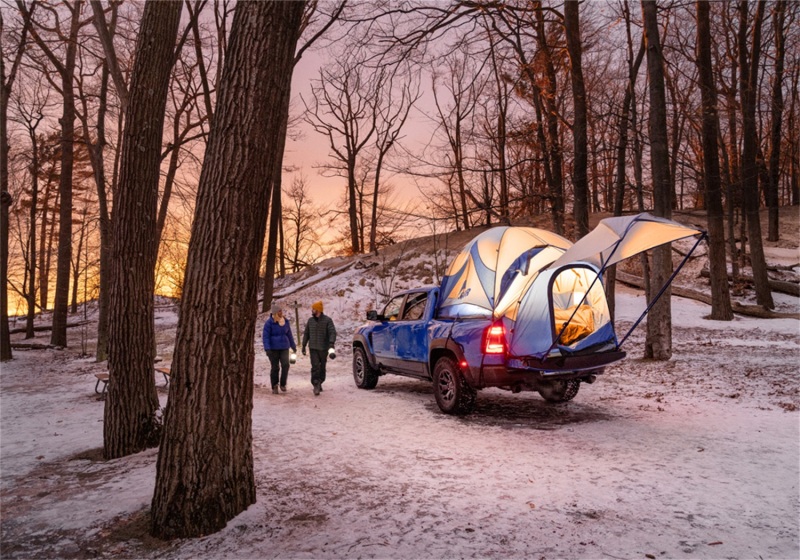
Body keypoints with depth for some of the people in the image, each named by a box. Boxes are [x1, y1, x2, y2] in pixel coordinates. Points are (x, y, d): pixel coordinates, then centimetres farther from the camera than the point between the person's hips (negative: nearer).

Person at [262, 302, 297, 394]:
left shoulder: (286, 322, 6)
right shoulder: (269, 323, -8)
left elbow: (289, 335, 17)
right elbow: (265, 336, -9)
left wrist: (293, 346, 22)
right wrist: (267, 349, -19)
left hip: (284, 348, 3)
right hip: (273, 349, -3)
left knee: (285, 365, -14)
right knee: (275, 368, 3)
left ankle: (283, 384, 2)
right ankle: (274, 387, 17)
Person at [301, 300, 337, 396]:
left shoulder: (327, 320, -5)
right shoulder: (310, 320, 8)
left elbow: (332, 333, -14)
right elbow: (306, 334, 16)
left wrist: (331, 344, -29)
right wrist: (304, 346, 14)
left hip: (324, 348, -1)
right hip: (313, 348, 2)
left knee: (322, 367, 9)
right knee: (315, 367, -11)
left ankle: (319, 383, 26)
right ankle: (316, 385, -12)